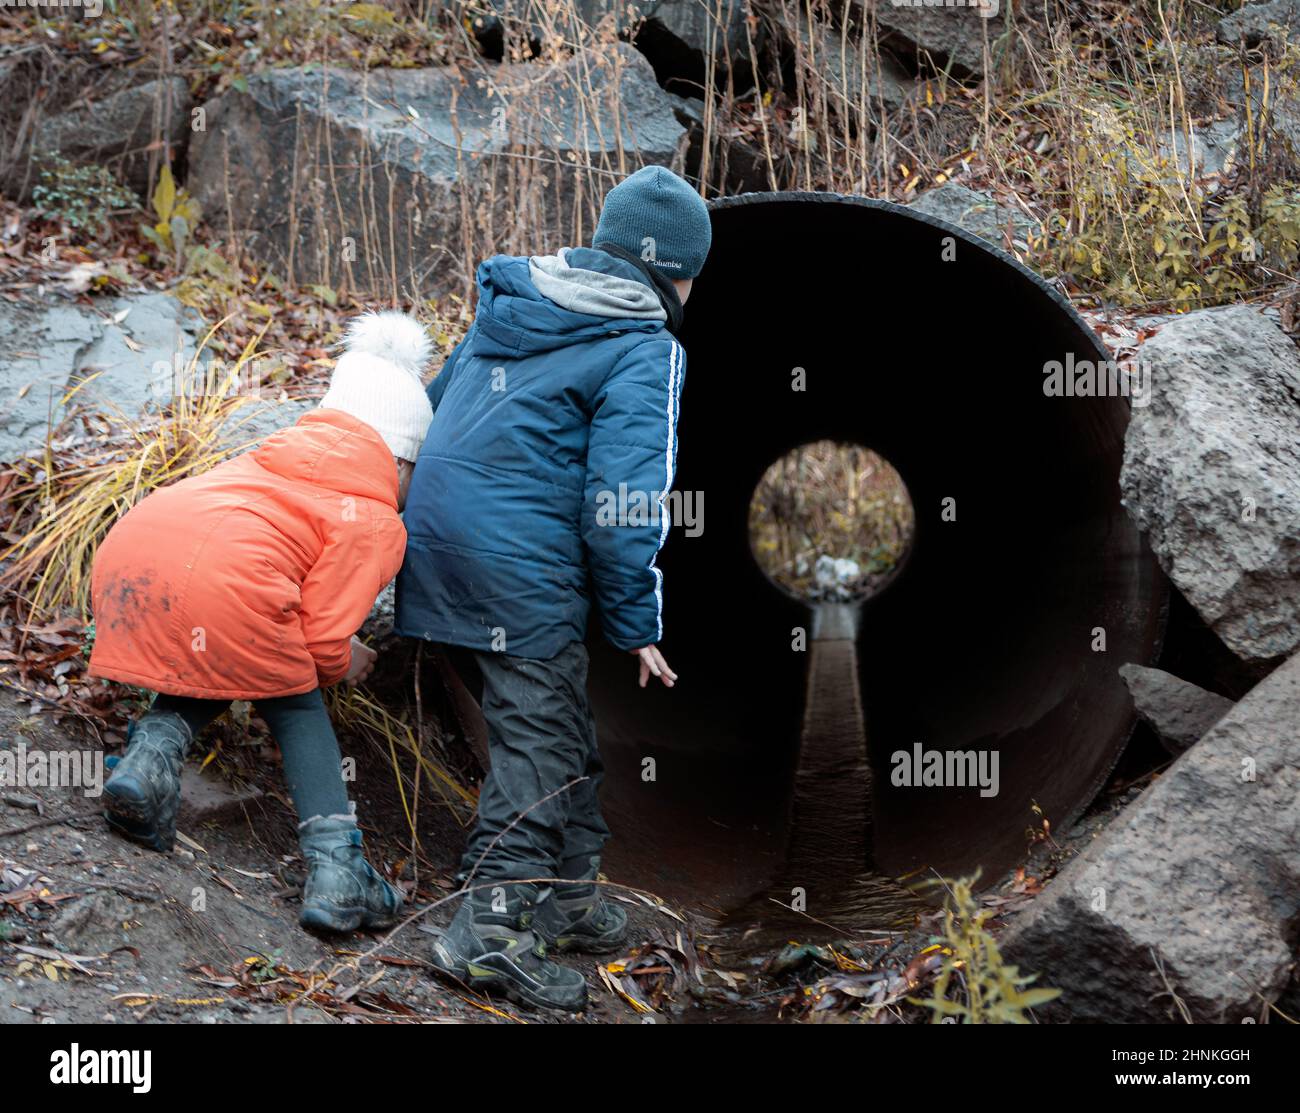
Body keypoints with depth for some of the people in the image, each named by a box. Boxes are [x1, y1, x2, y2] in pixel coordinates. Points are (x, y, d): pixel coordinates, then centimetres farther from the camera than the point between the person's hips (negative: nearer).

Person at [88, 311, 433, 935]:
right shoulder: (372, 520, 12)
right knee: (296, 708, 16)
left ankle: (151, 756, 4)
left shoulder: (267, 459, 32)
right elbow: (323, 636, 5)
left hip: (128, 548, 6)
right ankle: (336, 871, 4)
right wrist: (343, 664, 28)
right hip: (222, 583, -6)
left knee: (208, 671, 33)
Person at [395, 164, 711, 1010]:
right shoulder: (647, 353, -7)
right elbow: (625, 498, -14)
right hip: (520, 569, -8)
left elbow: (438, 401, 26)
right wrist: (639, 627, -7)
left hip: (436, 546, 9)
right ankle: (494, 924, -10)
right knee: (540, 743, -3)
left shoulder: (508, 308, 17)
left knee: (560, 734, 18)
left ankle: (571, 902, 27)